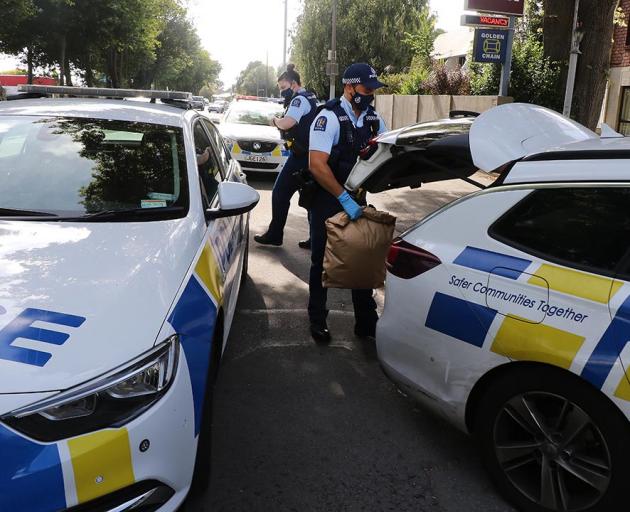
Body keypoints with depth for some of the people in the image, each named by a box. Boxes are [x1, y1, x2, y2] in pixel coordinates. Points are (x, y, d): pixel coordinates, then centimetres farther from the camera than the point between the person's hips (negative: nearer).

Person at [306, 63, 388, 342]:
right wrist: (344, 199, -29)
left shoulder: (373, 119, 4)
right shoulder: (329, 118, -16)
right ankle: (317, 321, 23)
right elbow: (317, 165, -25)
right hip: (327, 201, -6)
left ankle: (366, 322, 24)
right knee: (322, 261, 7)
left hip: (356, 199, 6)